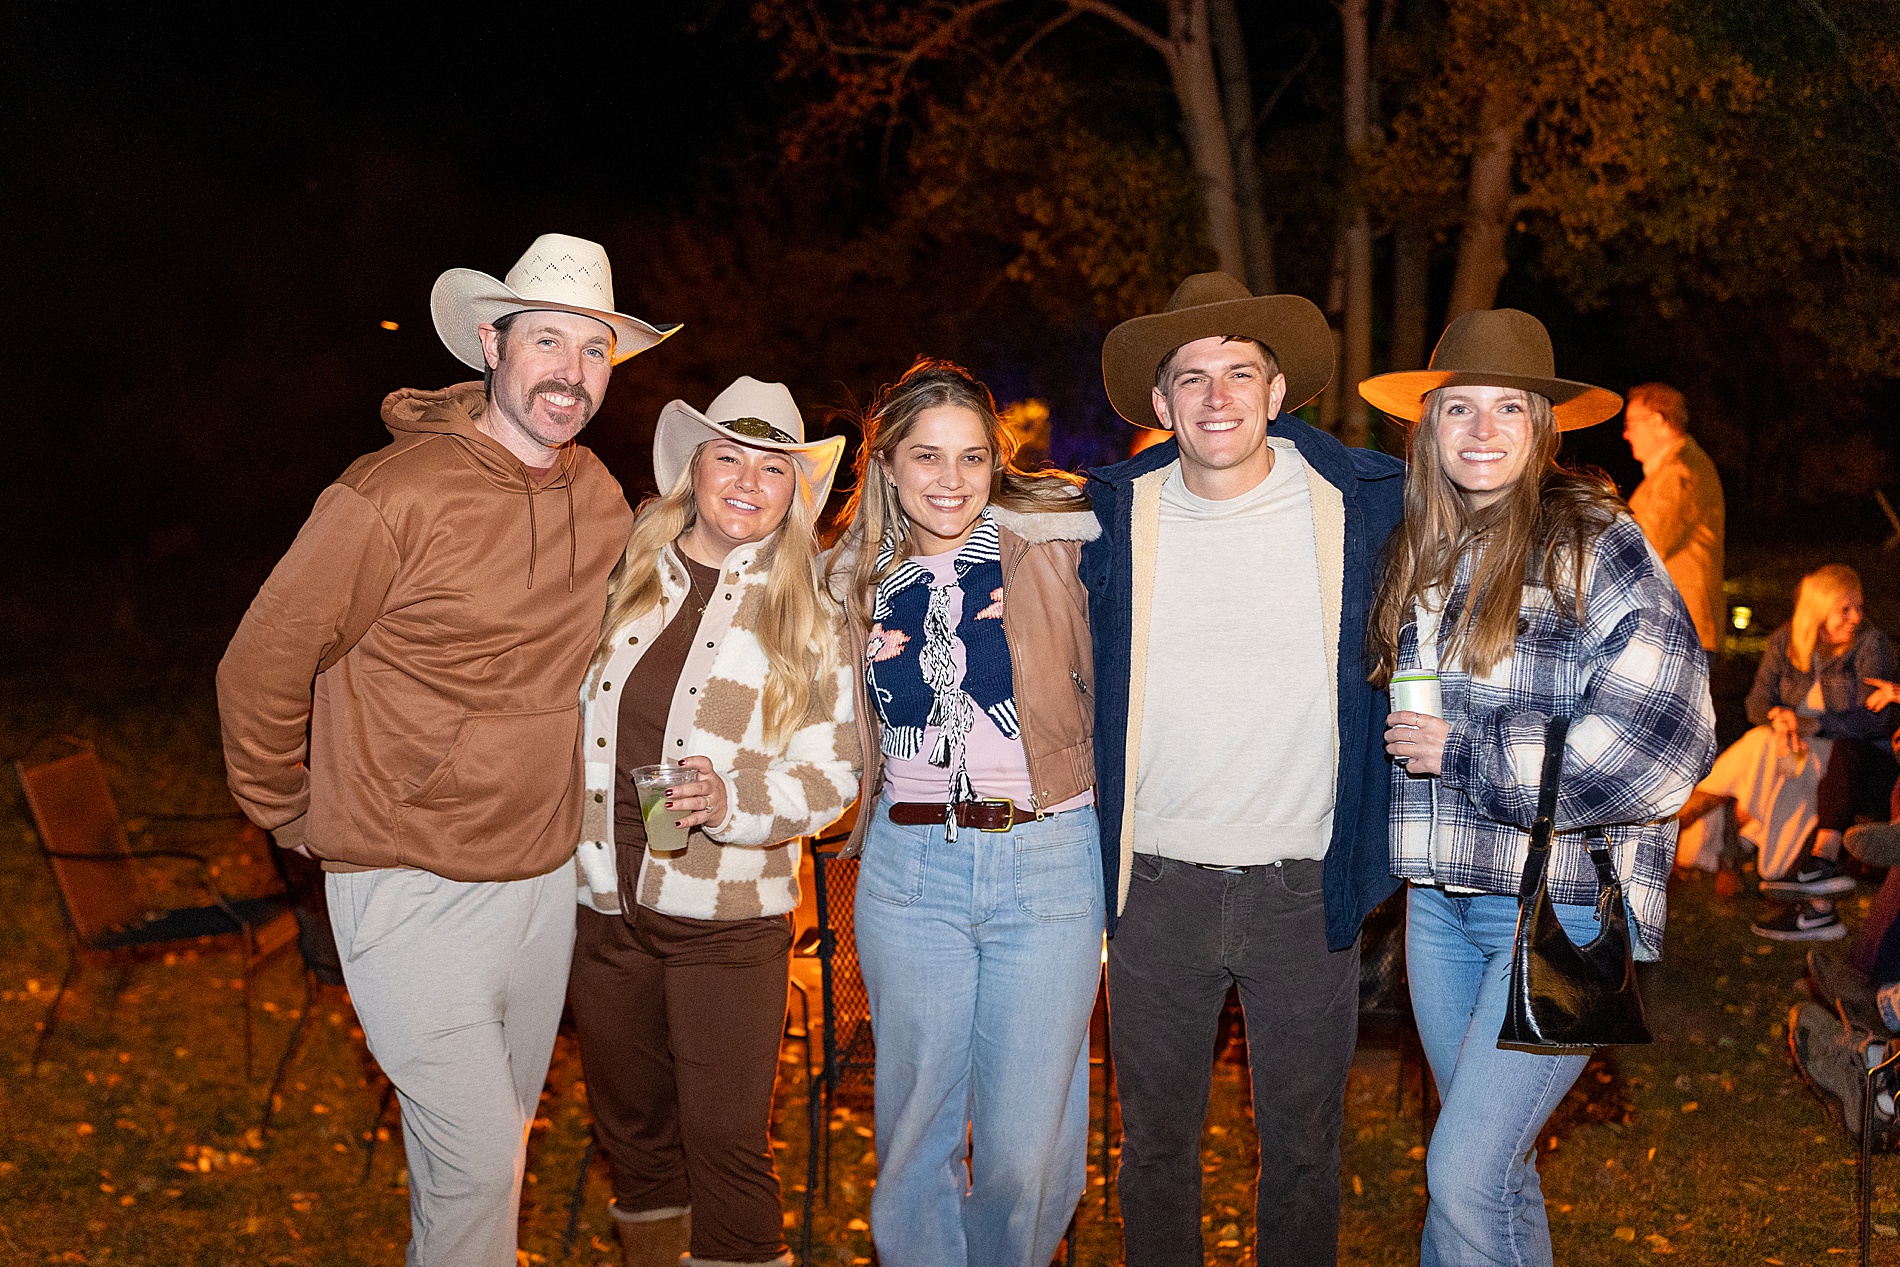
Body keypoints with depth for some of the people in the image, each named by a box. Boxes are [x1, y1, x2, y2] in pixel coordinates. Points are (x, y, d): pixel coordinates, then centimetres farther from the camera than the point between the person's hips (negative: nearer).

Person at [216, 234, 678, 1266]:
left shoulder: (601, 500, 2)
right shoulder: (394, 497, -18)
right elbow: (260, 668, -9)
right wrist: (295, 817, 1)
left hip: (545, 879, 6)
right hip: (415, 896, -6)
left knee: (501, 1132, 20)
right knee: (474, 1154, -5)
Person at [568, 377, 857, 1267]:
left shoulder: (810, 616, -1)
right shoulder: (622, 577, 5)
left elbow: (832, 774, -2)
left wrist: (733, 800, -19)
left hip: (729, 921, -3)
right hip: (603, 902, 3)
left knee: (726, 1142, -3)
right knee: (631, 1128, 16)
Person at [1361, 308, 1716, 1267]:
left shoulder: (1595, 542, -9)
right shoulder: (1419, 554, 11)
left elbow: (1662, 736, -17)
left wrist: (1463, 751, -15)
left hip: (1566, 905, -6)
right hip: (1440, 899, 6)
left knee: (1462, 1173, -10)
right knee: (1494, 1164, 14)